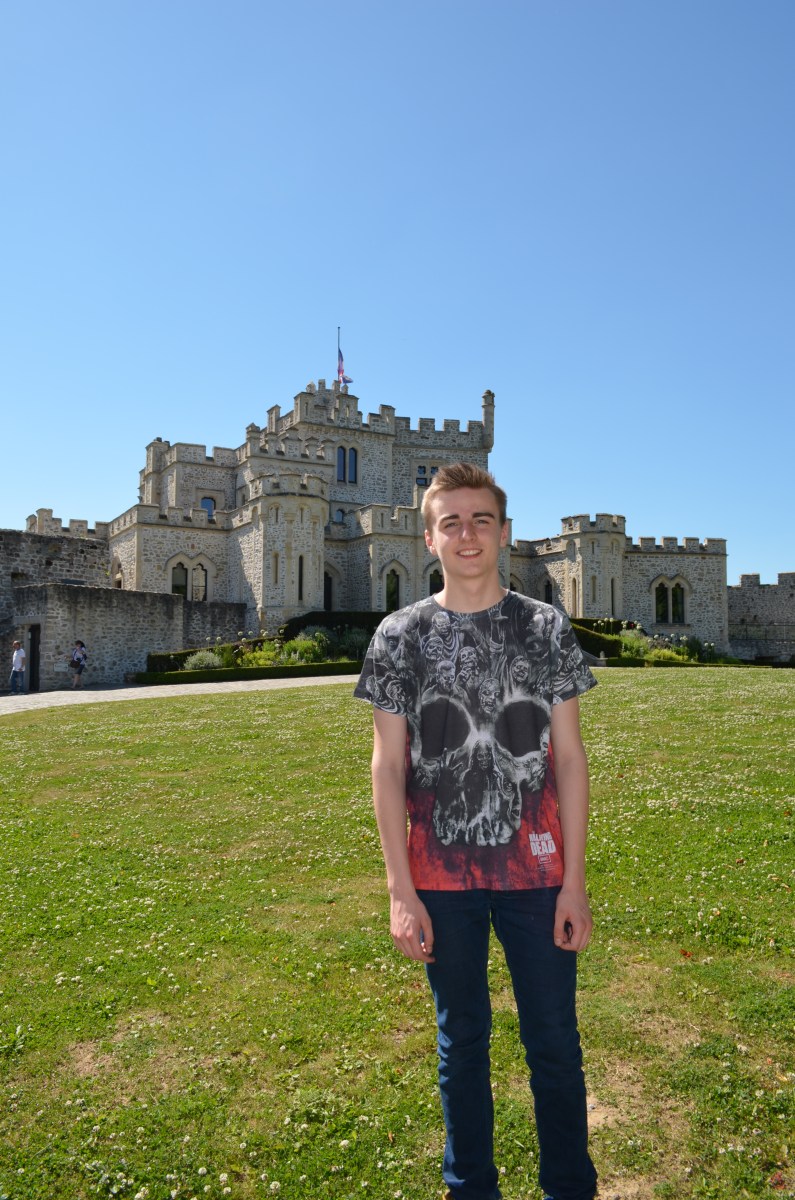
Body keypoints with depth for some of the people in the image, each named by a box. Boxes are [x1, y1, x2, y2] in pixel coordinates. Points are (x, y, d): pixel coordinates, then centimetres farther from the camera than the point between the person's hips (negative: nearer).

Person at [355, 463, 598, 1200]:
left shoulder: (547, 627, -1)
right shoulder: (400, 635, -3)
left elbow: (569, 757, -1)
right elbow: (388, 766, -3)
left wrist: (574, 881, -3)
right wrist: (400, 890, -5)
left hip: (536, 872, 1)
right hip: (442, 878, 0)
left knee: (555, 1041, 13)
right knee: (462, 1040, 16)